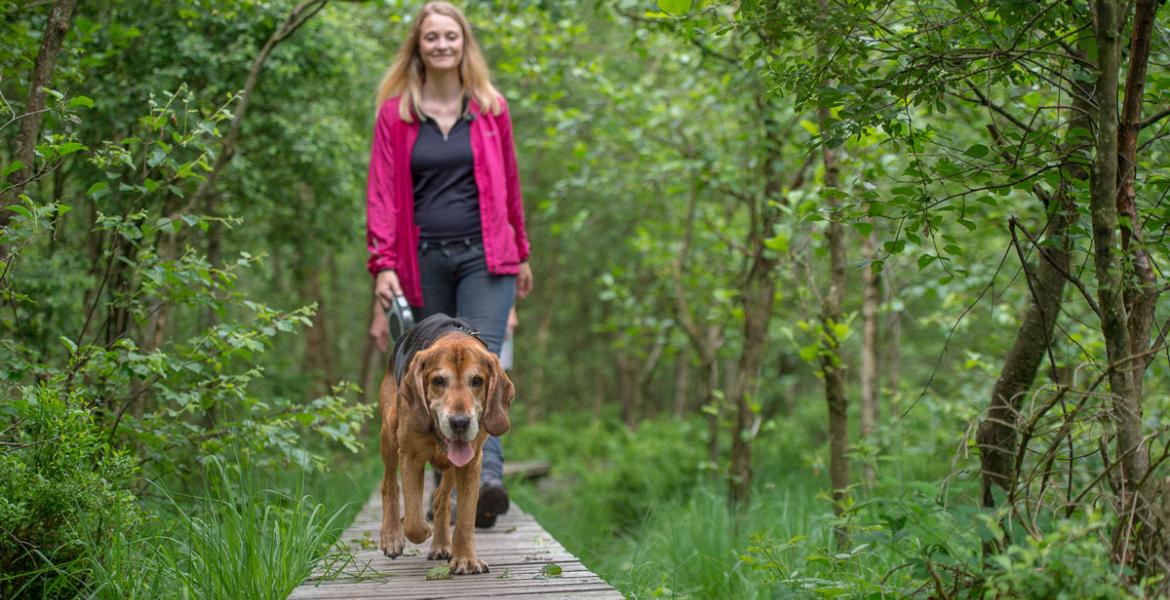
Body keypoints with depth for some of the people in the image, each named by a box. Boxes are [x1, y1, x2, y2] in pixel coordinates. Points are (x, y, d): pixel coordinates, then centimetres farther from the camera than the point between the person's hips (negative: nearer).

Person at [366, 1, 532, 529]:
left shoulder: (490, 109, 9)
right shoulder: (395, 114, 6)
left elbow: (509, 184, 17)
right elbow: (382, 193, 2)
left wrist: (521, 253, 21)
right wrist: (383, 265, -8)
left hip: (483, 254, -1)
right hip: (424, 260, 1)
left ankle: (487, 475, -28)